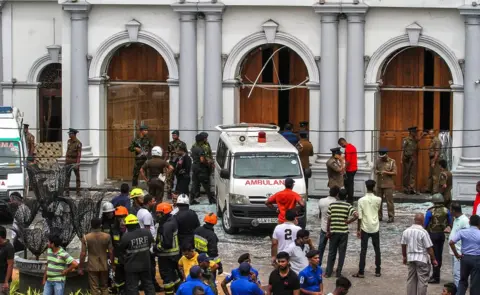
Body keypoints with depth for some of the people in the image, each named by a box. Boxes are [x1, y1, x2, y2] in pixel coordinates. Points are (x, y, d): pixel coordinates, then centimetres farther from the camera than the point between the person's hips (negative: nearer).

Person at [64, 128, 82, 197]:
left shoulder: (78, 143, -13)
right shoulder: (69, 141, 7)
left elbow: (79, 154, -16)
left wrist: (77, 164, -22)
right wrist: (65, 160, 12)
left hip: (75, 162, -5)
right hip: (68, 161, 5)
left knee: (77, 176, 7)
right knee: (67, 177, -3)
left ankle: (78, 191, 15)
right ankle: (67, 192, -3)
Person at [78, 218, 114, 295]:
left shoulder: (86, 238, -9)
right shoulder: (107, 236, -5)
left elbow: (83, 254, -9)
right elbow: (111, 252, -2)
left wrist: (80, 268, -1)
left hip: (92, 267, -2)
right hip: (104, 266, 2)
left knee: (94, 288, 2)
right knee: (104, 287, 16)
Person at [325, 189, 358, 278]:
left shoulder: (332, 205, -2)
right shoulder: (348, 206, -6)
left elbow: (329, 219, -1)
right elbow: (356, 215, -20)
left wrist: (328, 231, 6)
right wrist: (348, 222, -6)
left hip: (333, 231, 1)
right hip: (344, 232, -1)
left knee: (331, 252, 11)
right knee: (342, 253, 7)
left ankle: (328, 272, 11)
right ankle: (338, 273, 9)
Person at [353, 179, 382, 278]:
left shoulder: (361, 200, -10)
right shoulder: (378, 199, -6)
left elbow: (359, 216, -9)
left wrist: (358, 229, 0)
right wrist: (374, 193, 13)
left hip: (365, 228, -1)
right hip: (375, 228, 1)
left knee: (363, 250, 1)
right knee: (377, 250, 12)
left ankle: (361, 272, 0)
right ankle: (378, 271, 15)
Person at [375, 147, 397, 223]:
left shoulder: (392, 161, -4)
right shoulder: (378, 161, 7)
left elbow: (395, 173, -6)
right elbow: (375, 169, 15)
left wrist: (386, 172, -18)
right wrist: (377, 172, -9)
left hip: (388, 185, -4)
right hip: (379, 184, 4)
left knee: (389, 201, -4)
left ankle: (391, 217, 1)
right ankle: (379, 216, 17)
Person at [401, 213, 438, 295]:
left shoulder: (406, 231, 2)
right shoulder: (423, 232, -16)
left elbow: (403, 245, 11)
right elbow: (429, 248, -13)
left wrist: (404, 257, 25)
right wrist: (433, 259, -3)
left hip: (410, 258, 6)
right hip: (422, 258, -6)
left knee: (411, 279, 14)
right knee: (422, 280, 0)